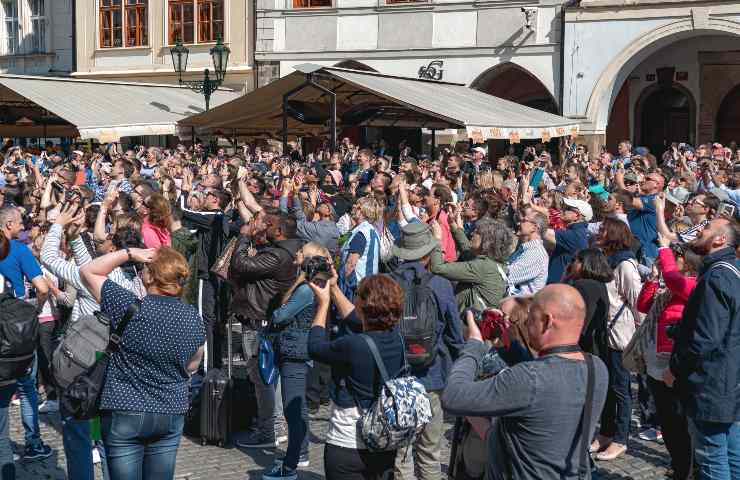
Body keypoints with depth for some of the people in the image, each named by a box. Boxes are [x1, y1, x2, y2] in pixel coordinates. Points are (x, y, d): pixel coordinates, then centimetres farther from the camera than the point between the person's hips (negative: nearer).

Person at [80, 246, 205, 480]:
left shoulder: (128, 307, -17)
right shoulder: (193, 318, -4)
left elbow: (87, 271, -4)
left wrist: (129, 253, -7)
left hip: (125, 412, -4)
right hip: (172, 415, 4)